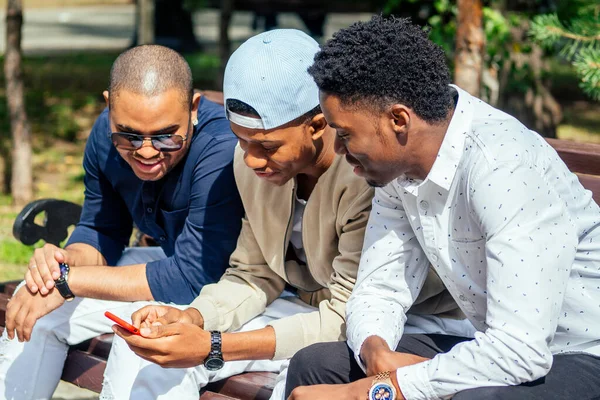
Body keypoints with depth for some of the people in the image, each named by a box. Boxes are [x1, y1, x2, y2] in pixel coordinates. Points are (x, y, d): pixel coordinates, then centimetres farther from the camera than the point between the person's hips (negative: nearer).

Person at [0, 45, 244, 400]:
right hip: (172, 263, 7)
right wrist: (66, 261, -23)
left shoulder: (221, 148, -34)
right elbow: (101, 232, 2)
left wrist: (69, 280, -30)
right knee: (36, 309, 2)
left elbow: (193, 279, -34)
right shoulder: (107, 136, -9)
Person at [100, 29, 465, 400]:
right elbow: (255, 276, 4)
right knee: (142, 347, -7)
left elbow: (348, 318, -27)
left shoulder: (367, 175, -30)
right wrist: (192, 318, -18)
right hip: (307, 309, 7)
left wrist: (212, 348, -32)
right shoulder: (253, 161, -6)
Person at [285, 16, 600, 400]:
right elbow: (379, 290, 5)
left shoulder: (503, 167, -27)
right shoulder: (400, 163, -3)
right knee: (314, 366, 0)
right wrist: (376, 351, -18)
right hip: (502, 350, 8)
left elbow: (520, 350, -32)